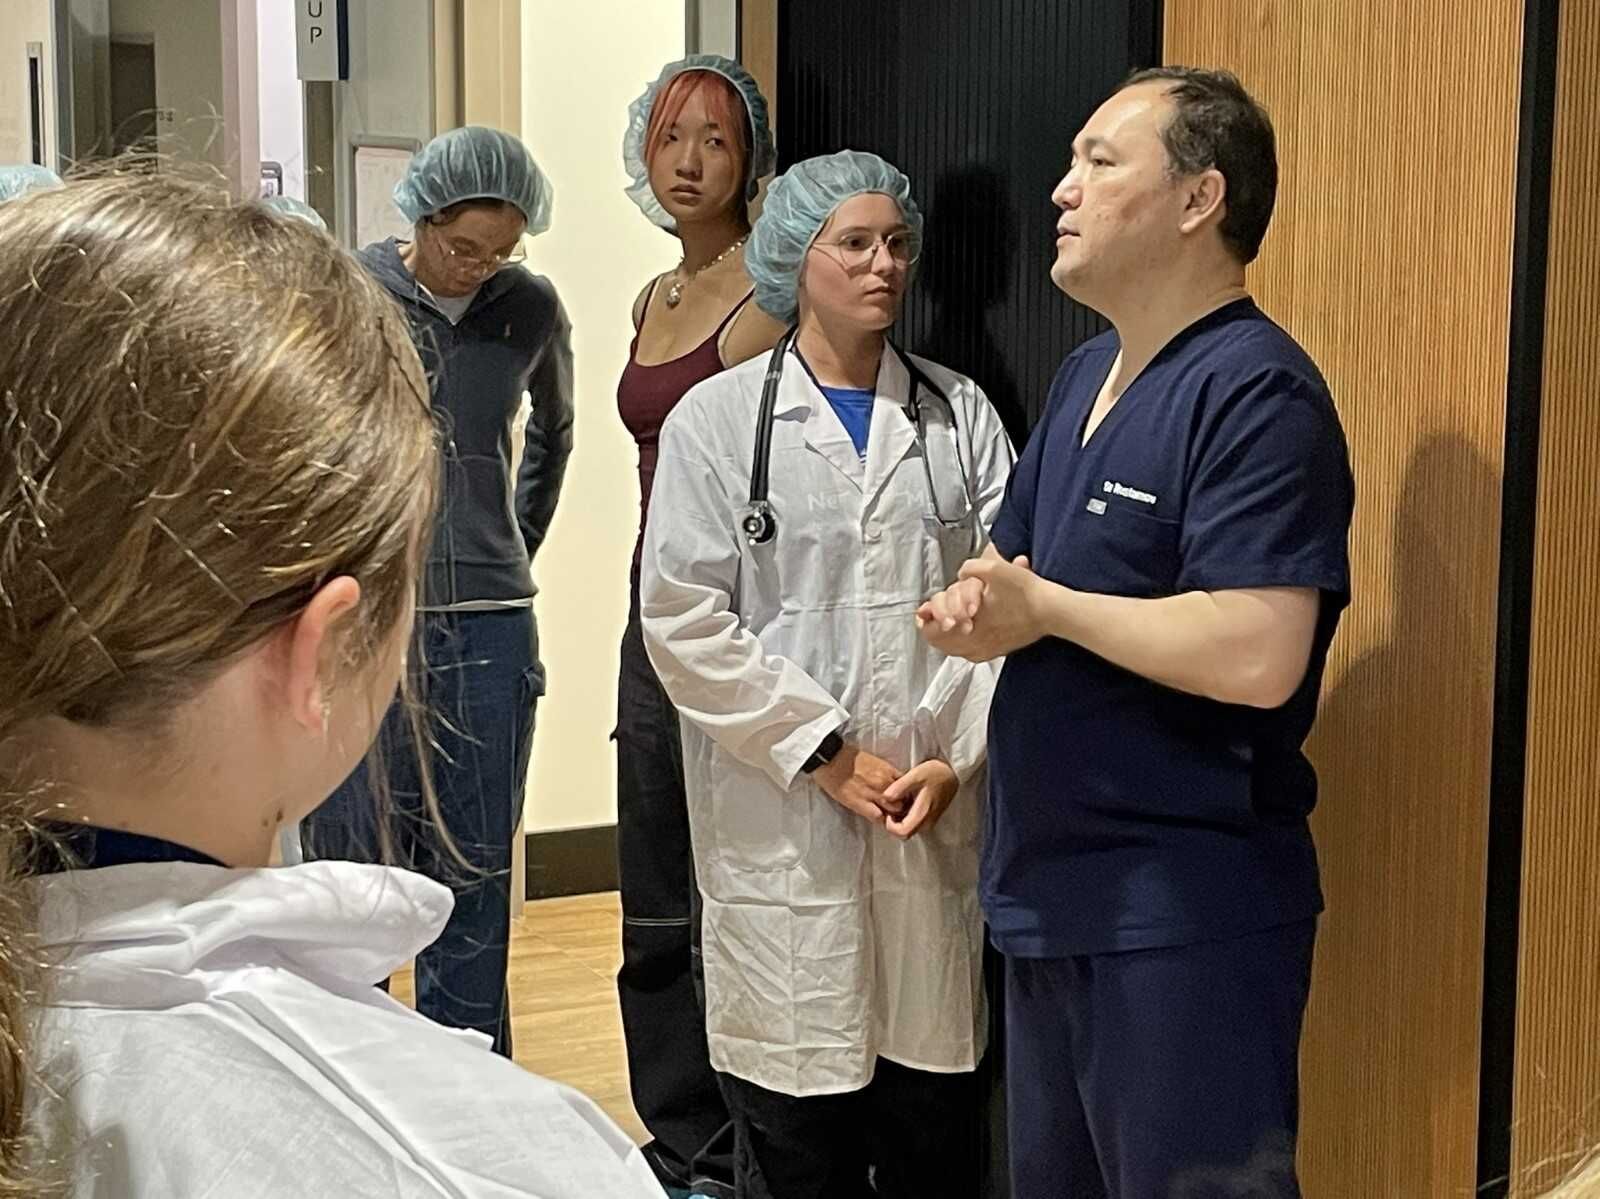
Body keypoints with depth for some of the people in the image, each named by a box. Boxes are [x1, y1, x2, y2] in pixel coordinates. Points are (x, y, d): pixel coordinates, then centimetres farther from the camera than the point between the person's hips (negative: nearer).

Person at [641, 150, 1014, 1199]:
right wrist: (826, 753, -9)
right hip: (784, 826, -2)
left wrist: (960, 758, -10)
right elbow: (687, 620, -5)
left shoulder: (960, 413, 10)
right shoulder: (717, 421, 3)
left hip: (939, 820, 2)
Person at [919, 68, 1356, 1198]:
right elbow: (1012, 572, 18)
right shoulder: (1085, 373, 12)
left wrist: (1042, 607, -17)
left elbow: (1257, 656, -29)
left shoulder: (1257, 392, -18)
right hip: (1049, 893, 10)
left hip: (1186, 920, -9)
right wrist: (976, 608, -6)